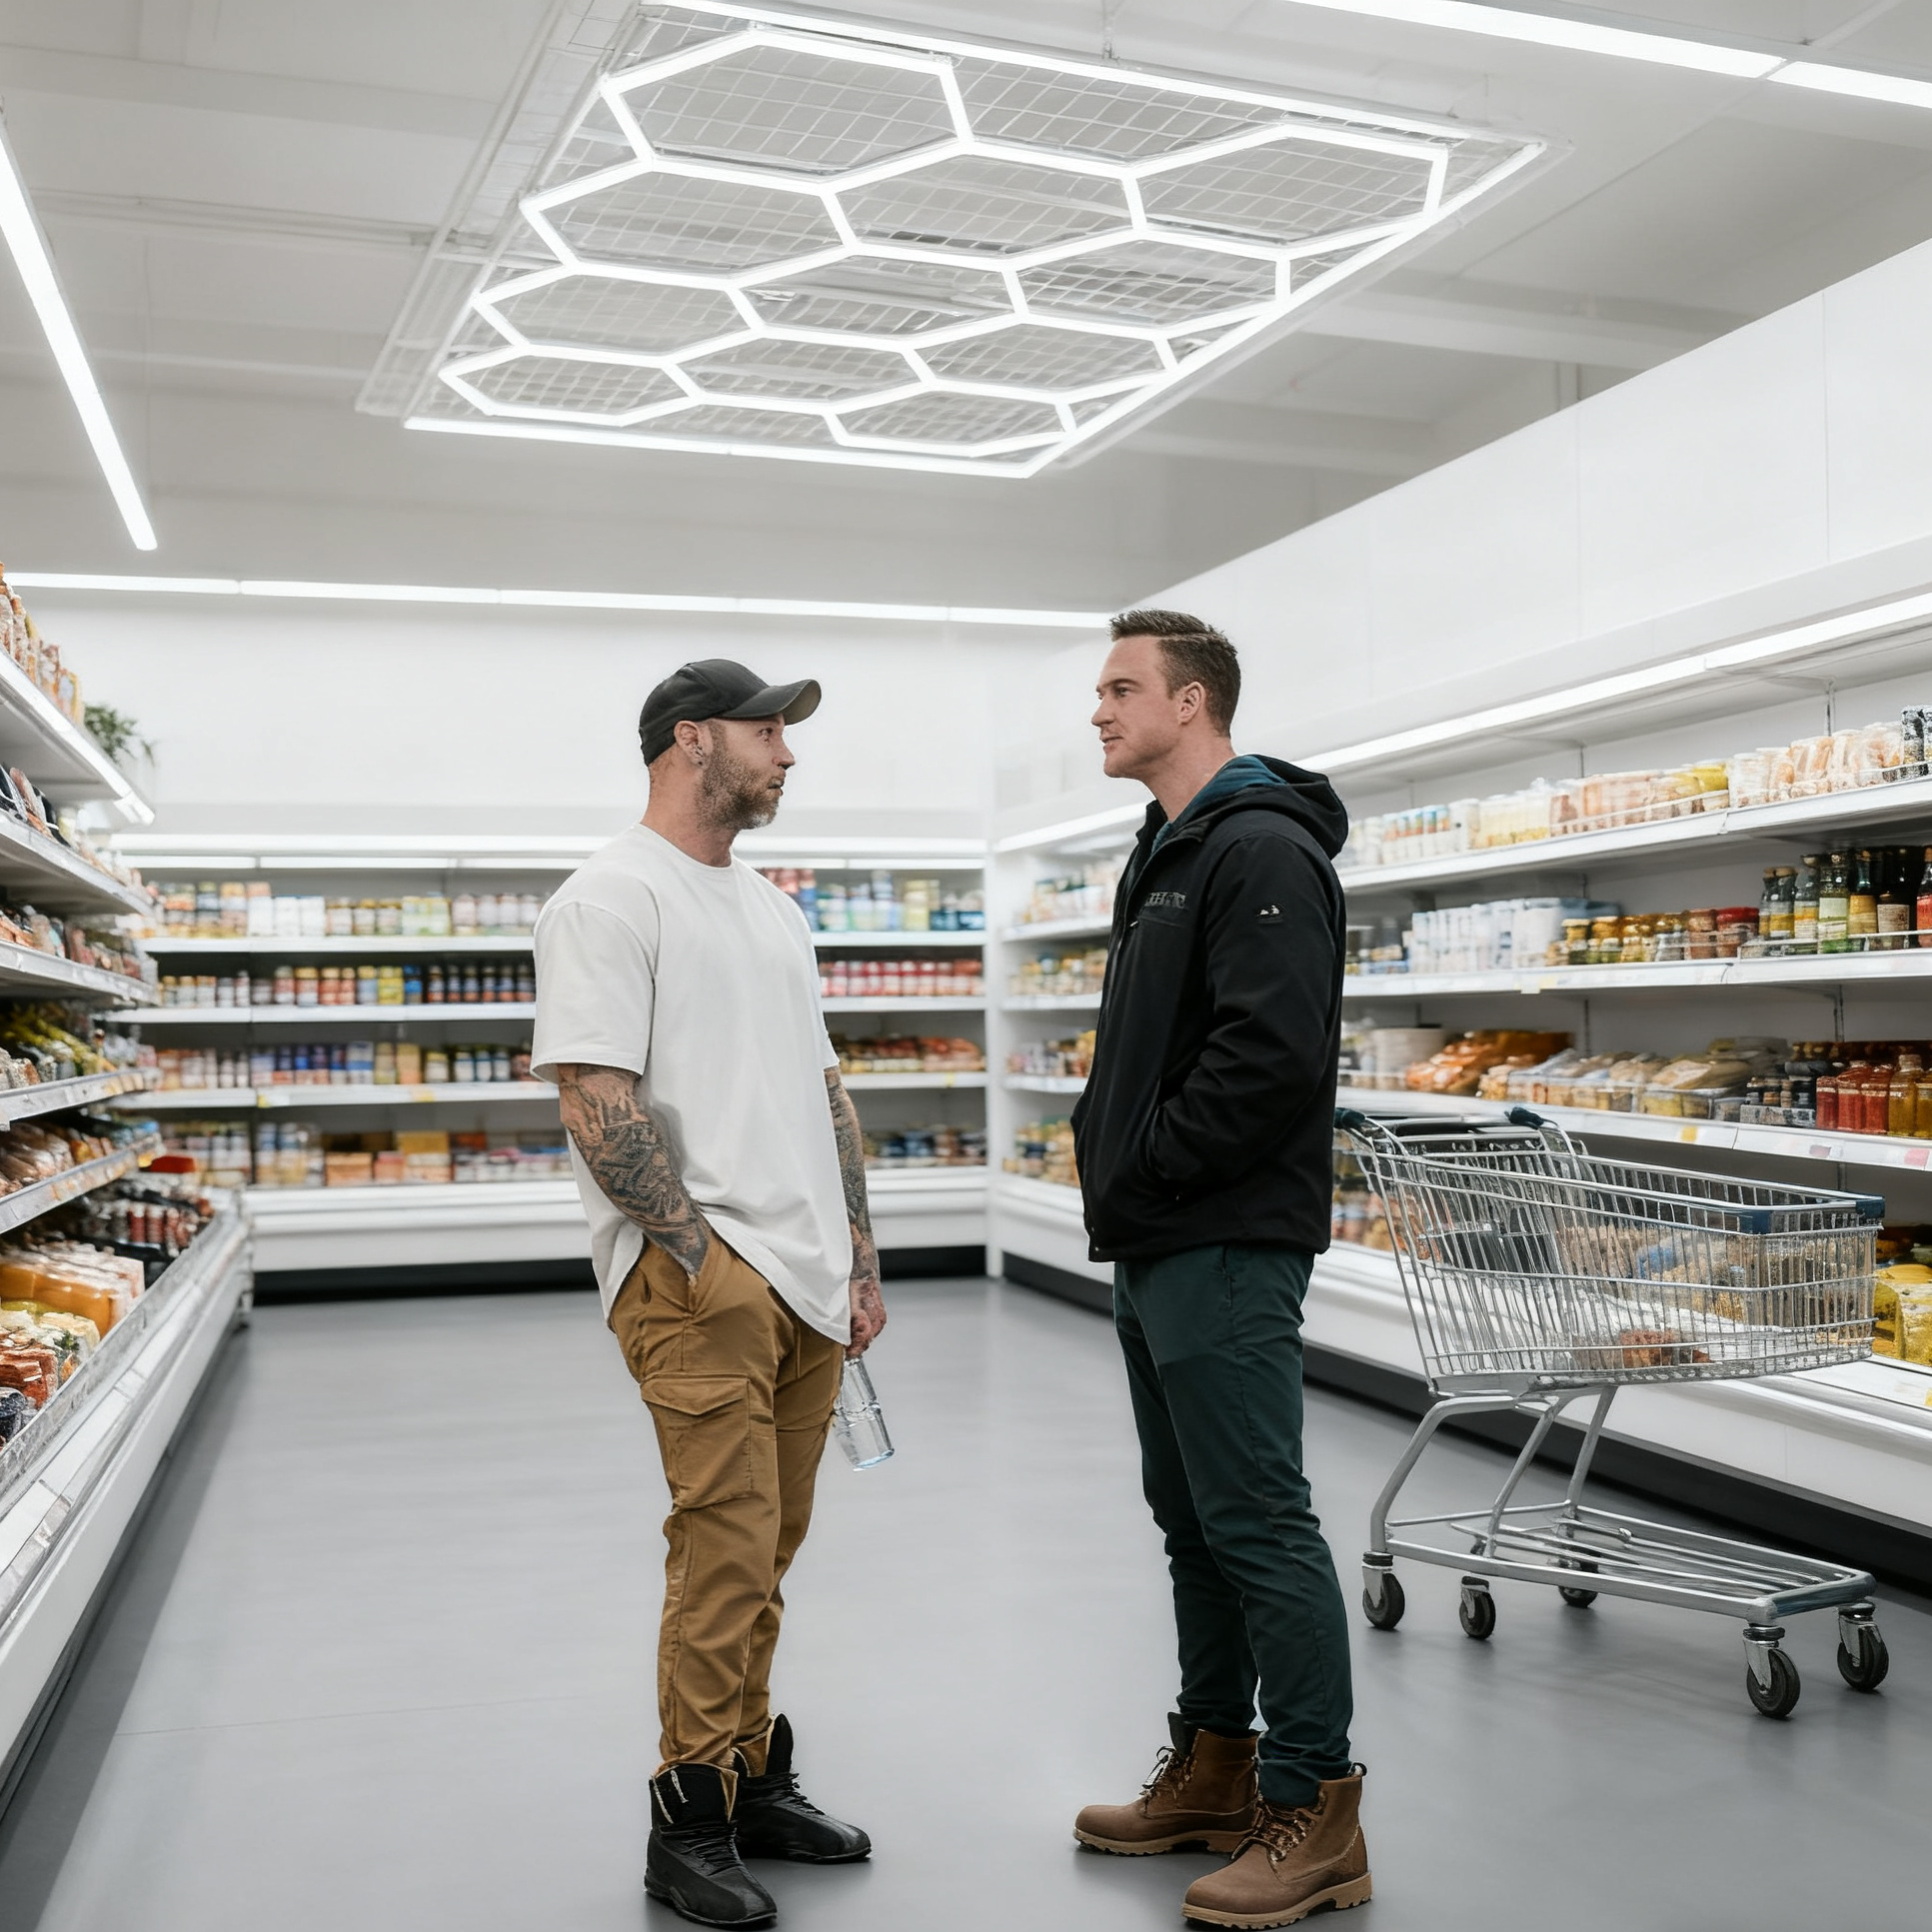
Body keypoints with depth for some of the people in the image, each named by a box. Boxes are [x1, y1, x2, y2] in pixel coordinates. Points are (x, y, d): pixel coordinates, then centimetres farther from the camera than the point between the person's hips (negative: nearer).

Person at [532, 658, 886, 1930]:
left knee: (766, 1550, 14)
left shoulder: (773, 909, 19)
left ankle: (753, 1780, 27)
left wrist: (859, 1262, 16)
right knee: (728, 1549, -6)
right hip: (700, 1277, -8)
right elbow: (594, 1100, -15)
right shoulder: (614, 897, -7)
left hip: (806, 1285, 8)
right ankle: (692, 1824, 9)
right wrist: (703, 1259, -15)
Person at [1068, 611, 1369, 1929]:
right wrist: (1109, 1159, 9)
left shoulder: (1263, 853, -14)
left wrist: (1146, 1172, -16)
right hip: (1156, 1251, 10)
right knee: (1192, 1516, 17)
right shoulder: (1169, 854, 18)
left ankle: (1314, 1816, 8)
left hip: (1226, 1251, -10)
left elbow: (1274, 1054, -25)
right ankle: (1214, 1770, 30)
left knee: (1259, 1524, -4)